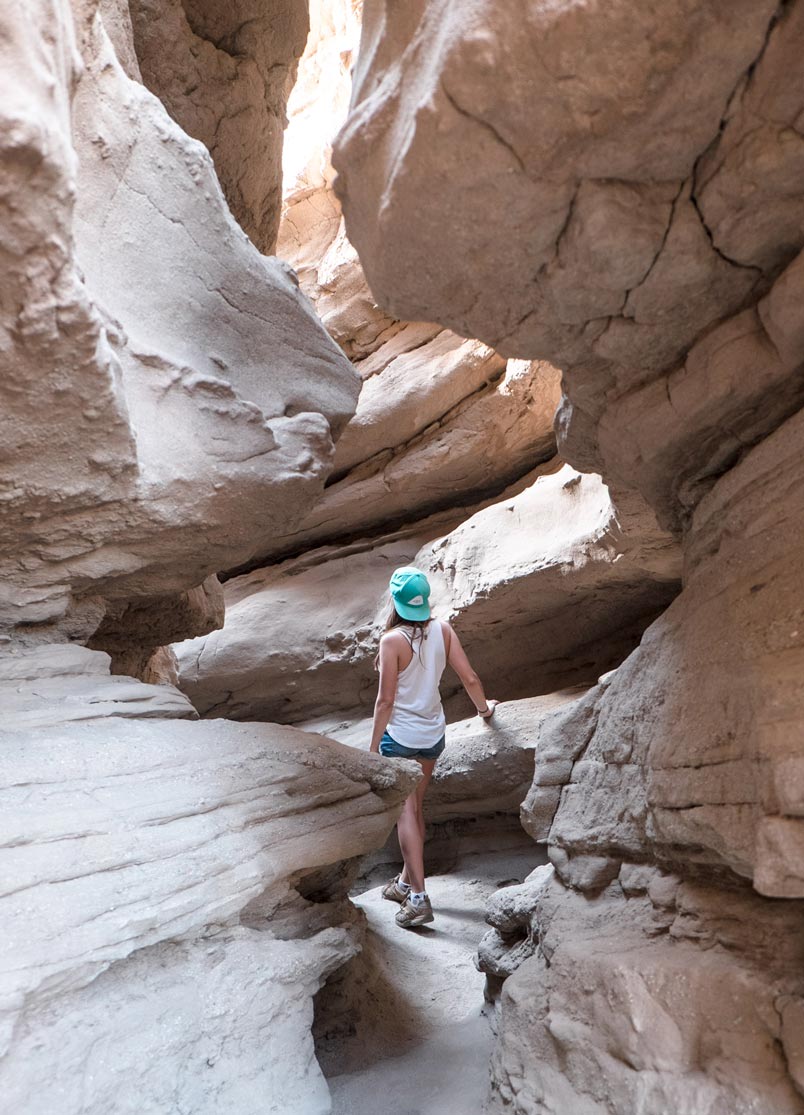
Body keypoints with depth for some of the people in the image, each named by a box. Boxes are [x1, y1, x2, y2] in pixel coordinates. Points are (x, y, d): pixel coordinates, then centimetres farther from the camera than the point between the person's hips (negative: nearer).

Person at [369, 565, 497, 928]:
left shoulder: (392, 640, -18)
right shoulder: (442, 630, -4)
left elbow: (386, 700, -16)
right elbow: (469, 677, -1)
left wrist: (374, 746, -7)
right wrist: (484, 708, 18)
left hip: (400, 738, -6)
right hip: (434, 735, 6)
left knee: (406, 813, 2)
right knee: (415, 808, 20)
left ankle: (418, 898, 1)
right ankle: (406, 881, 33)